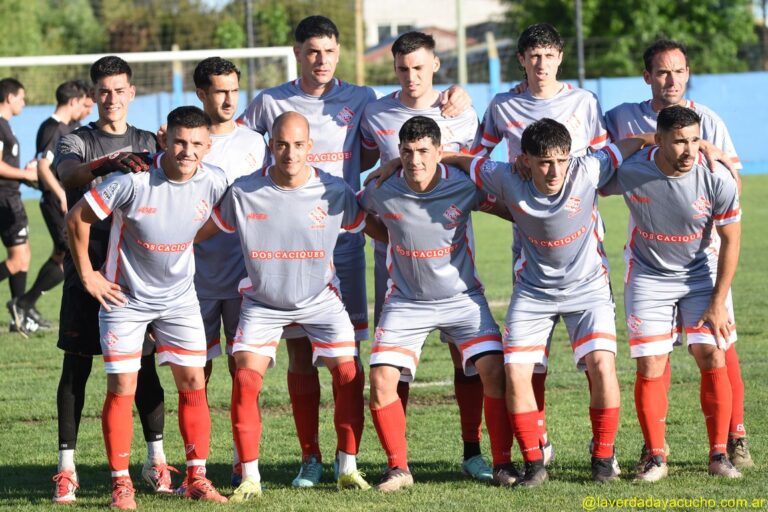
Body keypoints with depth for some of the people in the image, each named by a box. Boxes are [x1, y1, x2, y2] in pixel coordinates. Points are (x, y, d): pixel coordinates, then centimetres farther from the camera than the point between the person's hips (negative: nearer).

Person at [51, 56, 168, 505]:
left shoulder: (148, 144, 12)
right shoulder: (77, 141, 3)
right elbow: (70, 172, -21)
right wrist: (111, 163, -38)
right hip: (88, 268, -2)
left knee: (145, 366, 1)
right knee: (76, 366, -2)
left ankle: (157, 461, 8)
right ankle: (67, 467, 0)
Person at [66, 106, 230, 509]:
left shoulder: (214, 183, -12)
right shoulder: (134, 180, -23)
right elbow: (77, 218, -13)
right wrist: (87, 275, -8)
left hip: (180, 298, 4)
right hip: (126, 297, -3)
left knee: (193, 384, 0)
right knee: (121, 388, -4)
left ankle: (196, 477, 11)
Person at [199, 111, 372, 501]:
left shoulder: (334, 192, -14)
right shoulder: (244, 192, -15)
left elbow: (373, 227, 3)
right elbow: (202, 230, -1)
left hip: (320, 299, 1)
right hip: (262, 303, -1)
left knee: (348, 373, -12)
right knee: (246, 379, -17)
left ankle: (348, 468, 5)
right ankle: (249, 478, -7)